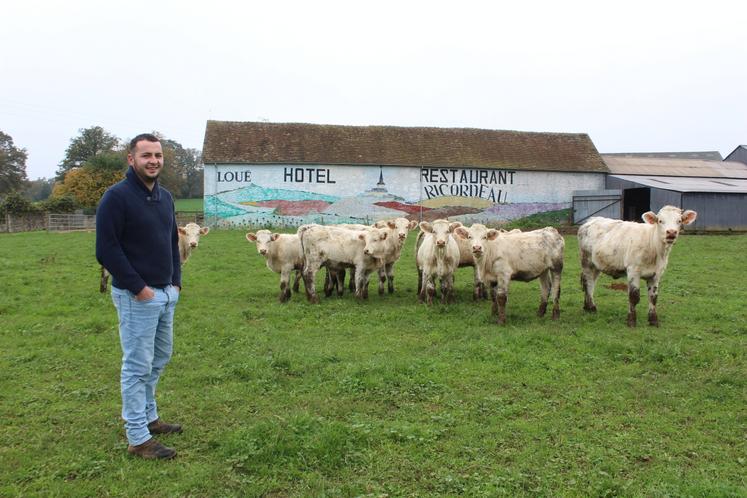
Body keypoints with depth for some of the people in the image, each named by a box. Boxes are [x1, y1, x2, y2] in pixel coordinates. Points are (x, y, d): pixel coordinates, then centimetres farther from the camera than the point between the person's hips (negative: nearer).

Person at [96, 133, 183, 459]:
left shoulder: (165, 196, 12)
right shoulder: (117, 197, -13)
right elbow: (106, 250, -17)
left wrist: (176, 281, 9)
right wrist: (138, 287, -17)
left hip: (166, 294, 8)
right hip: (137, 296, -8)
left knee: (159, 359, 17)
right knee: (138, 366, -2)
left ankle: (148, 417, 34)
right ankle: (138, 439, 7)